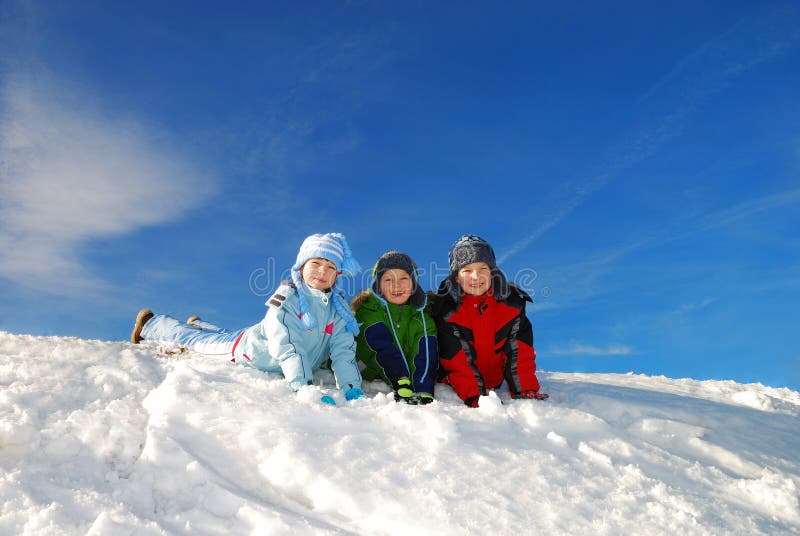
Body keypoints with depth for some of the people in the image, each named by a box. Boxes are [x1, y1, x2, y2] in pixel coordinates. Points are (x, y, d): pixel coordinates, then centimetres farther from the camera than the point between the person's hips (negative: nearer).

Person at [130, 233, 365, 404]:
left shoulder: (339, 308, -17)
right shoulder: (286, 299, -32)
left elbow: (343, 350, -20)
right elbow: (287, 348, -41)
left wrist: (351, 388, -34)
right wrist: (304, 388, -50)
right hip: (247, 352, -5)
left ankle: (198, 325, 61)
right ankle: (150, 324, 43)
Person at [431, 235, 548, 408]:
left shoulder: (512, 303, -4)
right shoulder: (446, 309, -13)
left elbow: (520, 353, -4)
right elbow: (455, 360, -17)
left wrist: (526, 392, -13)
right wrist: (474, 398, -26)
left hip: (496, 386, 3)